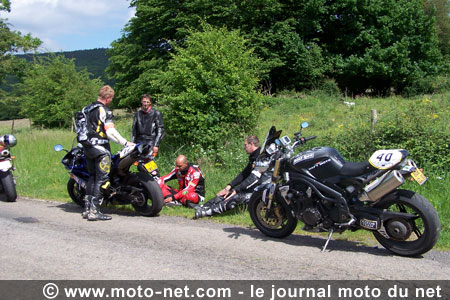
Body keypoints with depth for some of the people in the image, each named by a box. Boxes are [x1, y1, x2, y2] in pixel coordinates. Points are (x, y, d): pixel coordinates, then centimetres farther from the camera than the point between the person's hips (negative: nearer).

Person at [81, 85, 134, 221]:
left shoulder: (86, 109, 14)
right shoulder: (104, 111, -12)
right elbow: (110, 132, -21)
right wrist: (125, 142, -15)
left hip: (87, 147, 9)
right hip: (100, 149, -9)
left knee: (92, 177, 16)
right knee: (102, 179, -7)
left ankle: (87, 209, 15)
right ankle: (94, 211, -11)